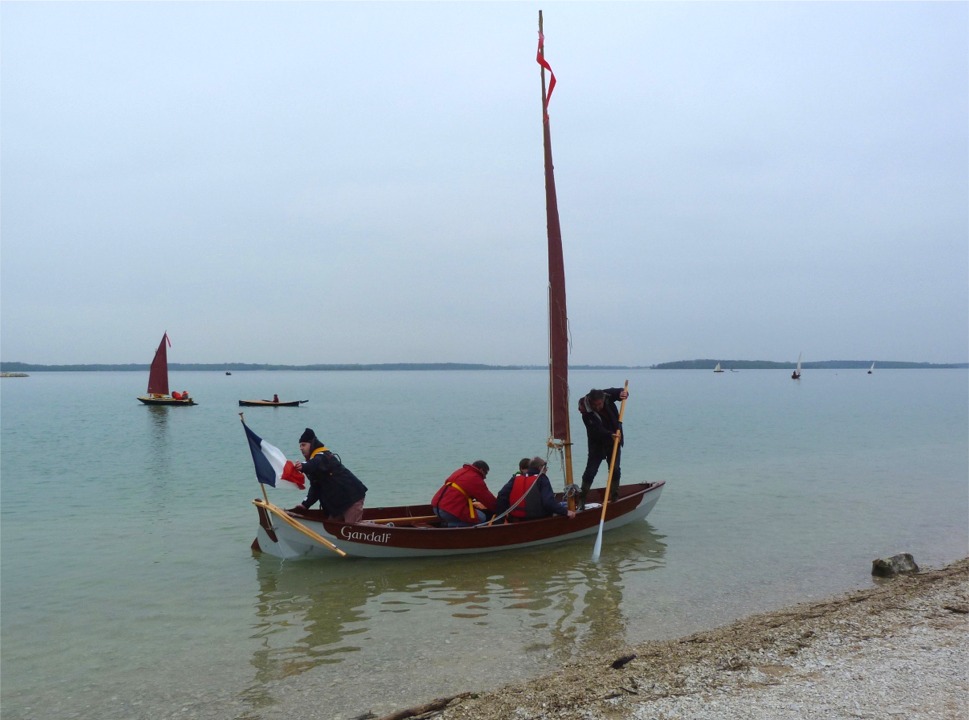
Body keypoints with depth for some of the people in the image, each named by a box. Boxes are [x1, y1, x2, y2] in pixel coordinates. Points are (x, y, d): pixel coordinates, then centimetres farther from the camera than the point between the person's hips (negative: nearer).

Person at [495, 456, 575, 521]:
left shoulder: (516, 479, 6)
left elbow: (502, 495, 1)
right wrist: (565, 512, -14)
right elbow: (548, 502, -19)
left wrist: (499, 513, 8)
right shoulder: (542, 479, -9)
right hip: (538, 519, -6)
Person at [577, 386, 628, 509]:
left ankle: (614, 498, 18)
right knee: (590, 472, -6)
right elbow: (597, 431, -34)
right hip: (597, 445, -4)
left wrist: (623, 393, -21)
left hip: (614, 440, 4)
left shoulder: (607, 395, -15)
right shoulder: (587, 413, -26)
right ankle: (581, 500, 3)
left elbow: (619, 392, 3)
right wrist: (610, 435, -51)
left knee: (615, 470, 5)